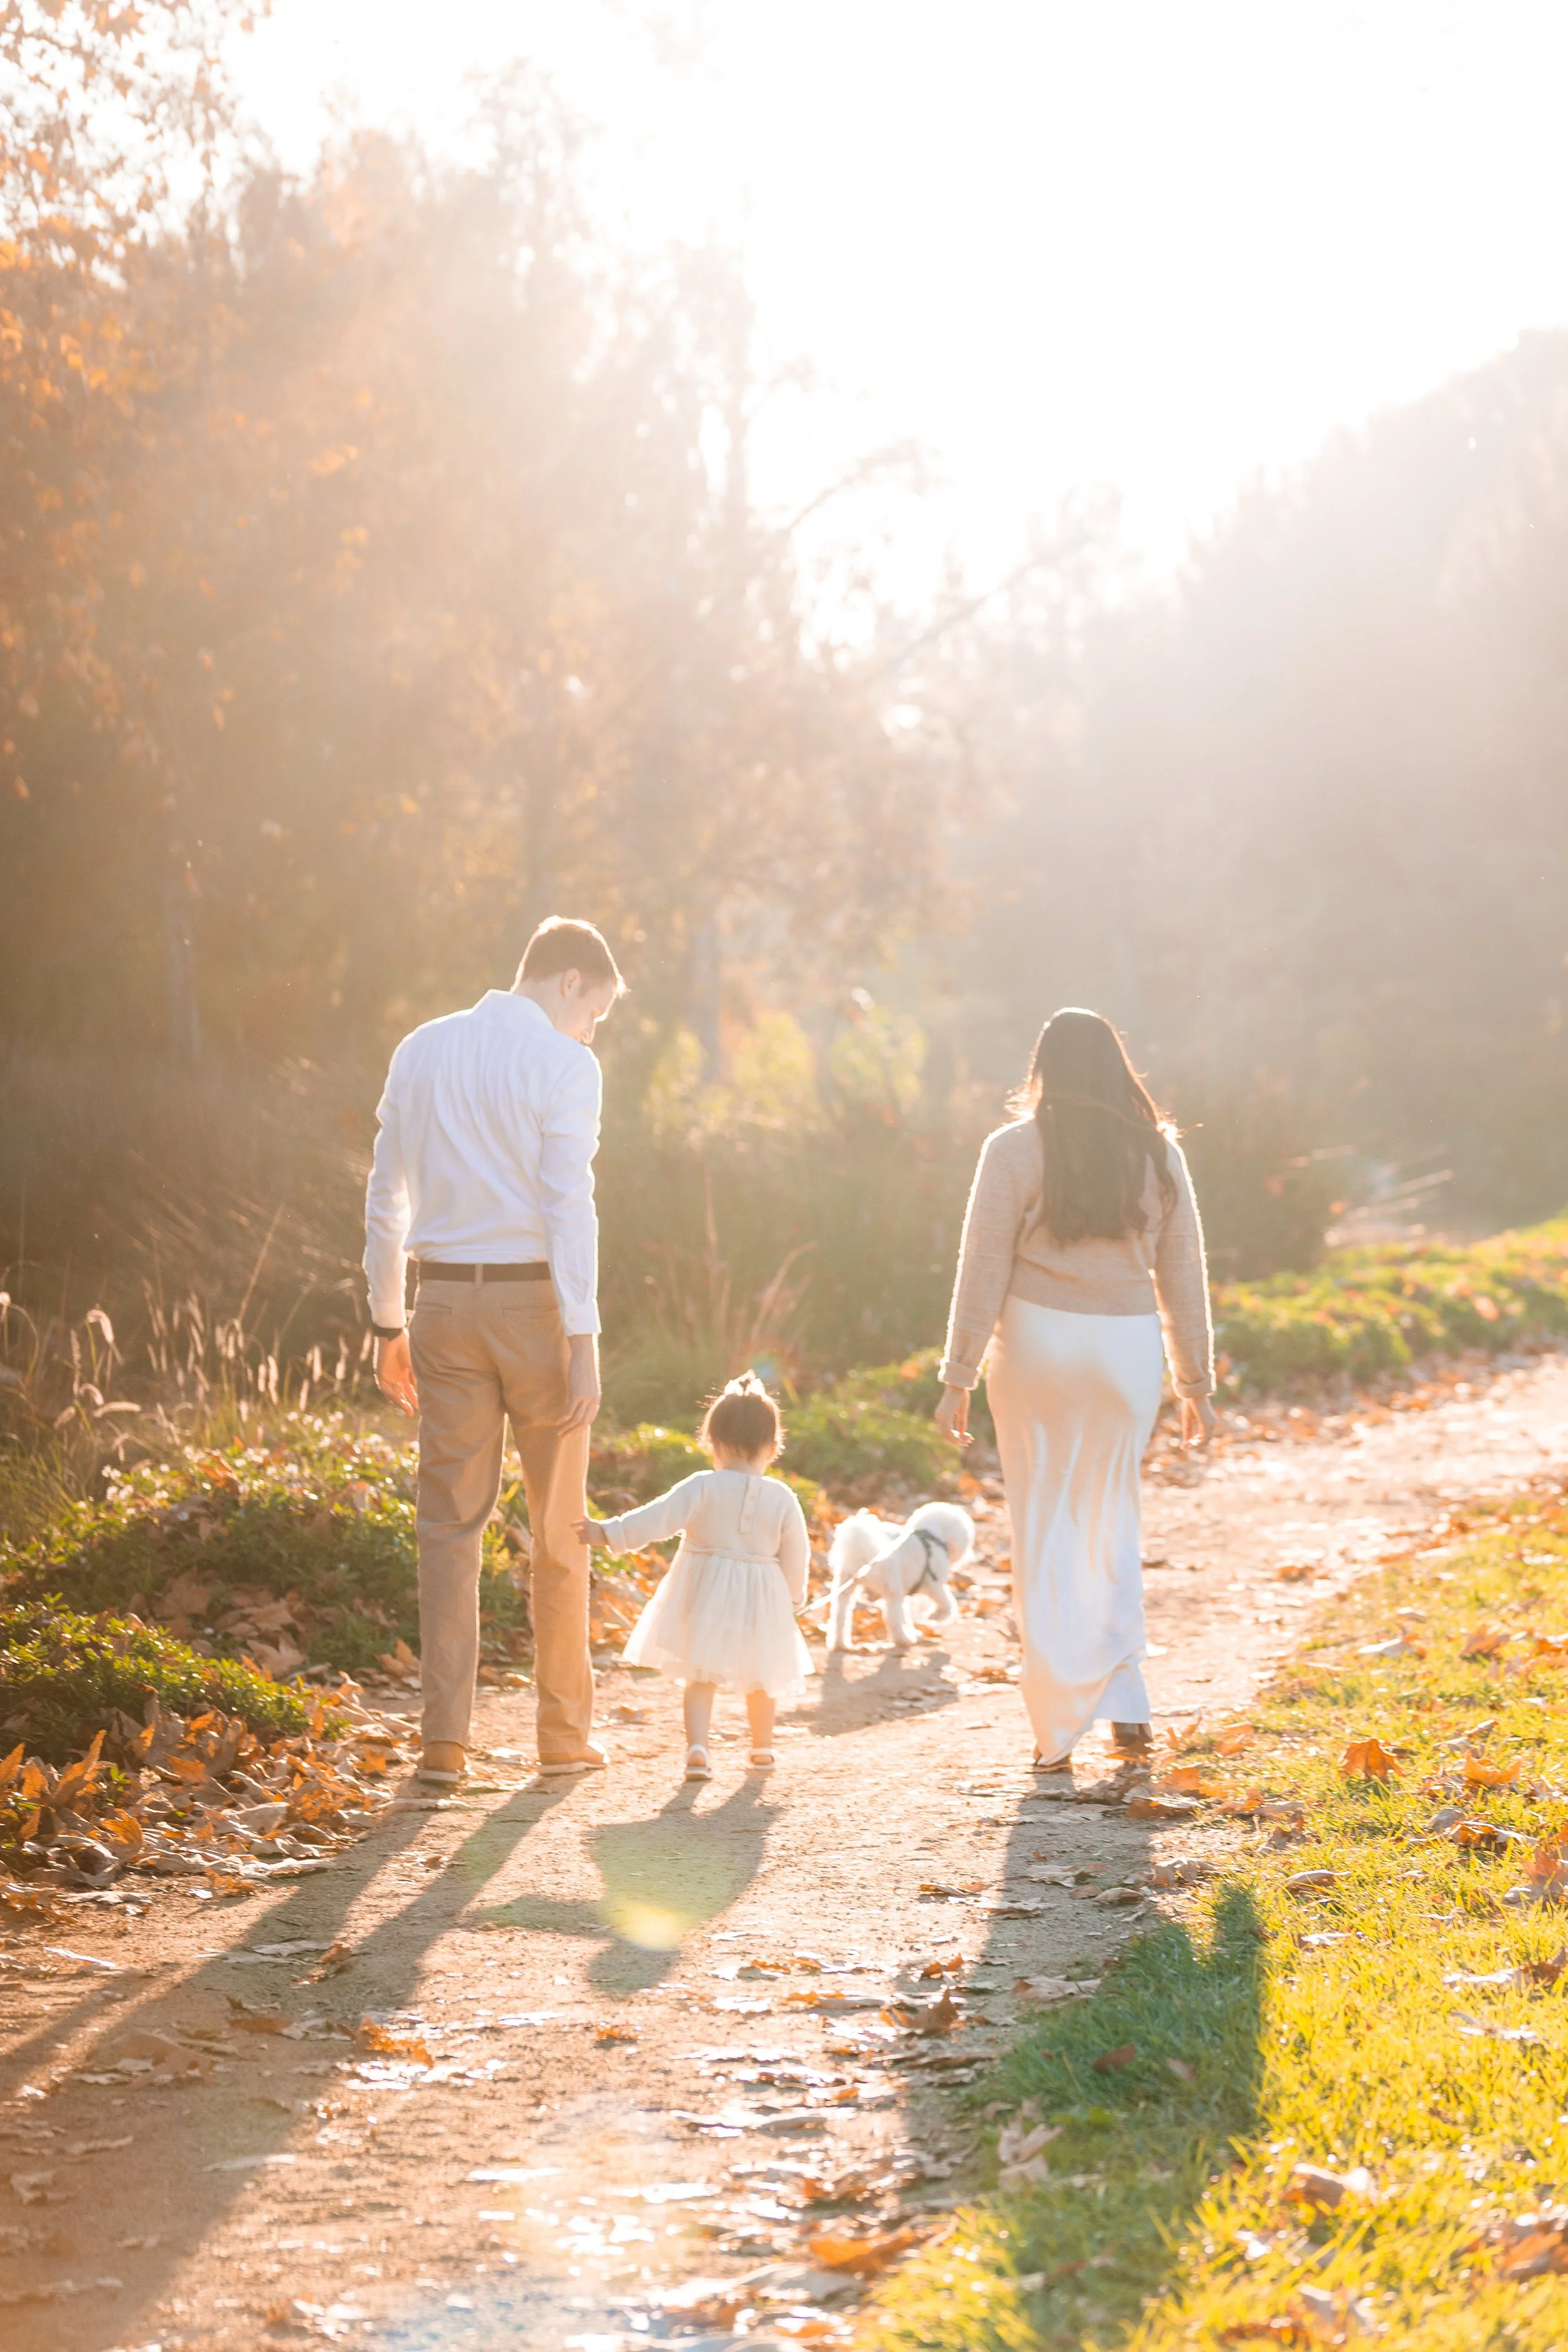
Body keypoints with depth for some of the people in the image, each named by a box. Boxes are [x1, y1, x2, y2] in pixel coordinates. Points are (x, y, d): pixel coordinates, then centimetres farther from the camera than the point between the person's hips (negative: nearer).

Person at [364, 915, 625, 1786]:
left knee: (450, 1521, 6)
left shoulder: (421, 1052, 9)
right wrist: (582, 1339, -17)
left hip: (445, 1300, 4)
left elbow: (386, 1197, 11)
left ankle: (445, 1738, 1)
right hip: (533, 1298, -4)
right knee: (558, 1526, 8)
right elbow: (569, 1204, -16)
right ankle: (564, 1732, 15)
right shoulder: (562, 1064, -8)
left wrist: (388, 1322, 16)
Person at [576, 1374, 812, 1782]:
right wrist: (794, 1598, 17)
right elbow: (796, 1556, 1)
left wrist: (609, 1533, -12)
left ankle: (697, 1746, -16)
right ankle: (762, 1747, 34)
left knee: (700, 1677, 4)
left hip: (705, 1595, -2)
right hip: (761, 1601, 2)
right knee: (761, 1678, 21)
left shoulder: (702, 1488, -10)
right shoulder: (783, 1499, -4)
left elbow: (657, 1520, -17)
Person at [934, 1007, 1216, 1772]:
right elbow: (1182, 1274, 7)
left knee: (1045, 1533, 6)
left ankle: (1058, 1729, 6)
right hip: (1129, 1346, 2)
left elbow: (984, 1271, -5)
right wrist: (1196, 1382, 14)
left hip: (1037, 1342, -2)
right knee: (1114, 1520, 19)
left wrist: (959, 1378, 0)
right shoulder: (1159, 1154, 4)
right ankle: (1124, 1702, 12)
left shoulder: (1014, 1151, -4)